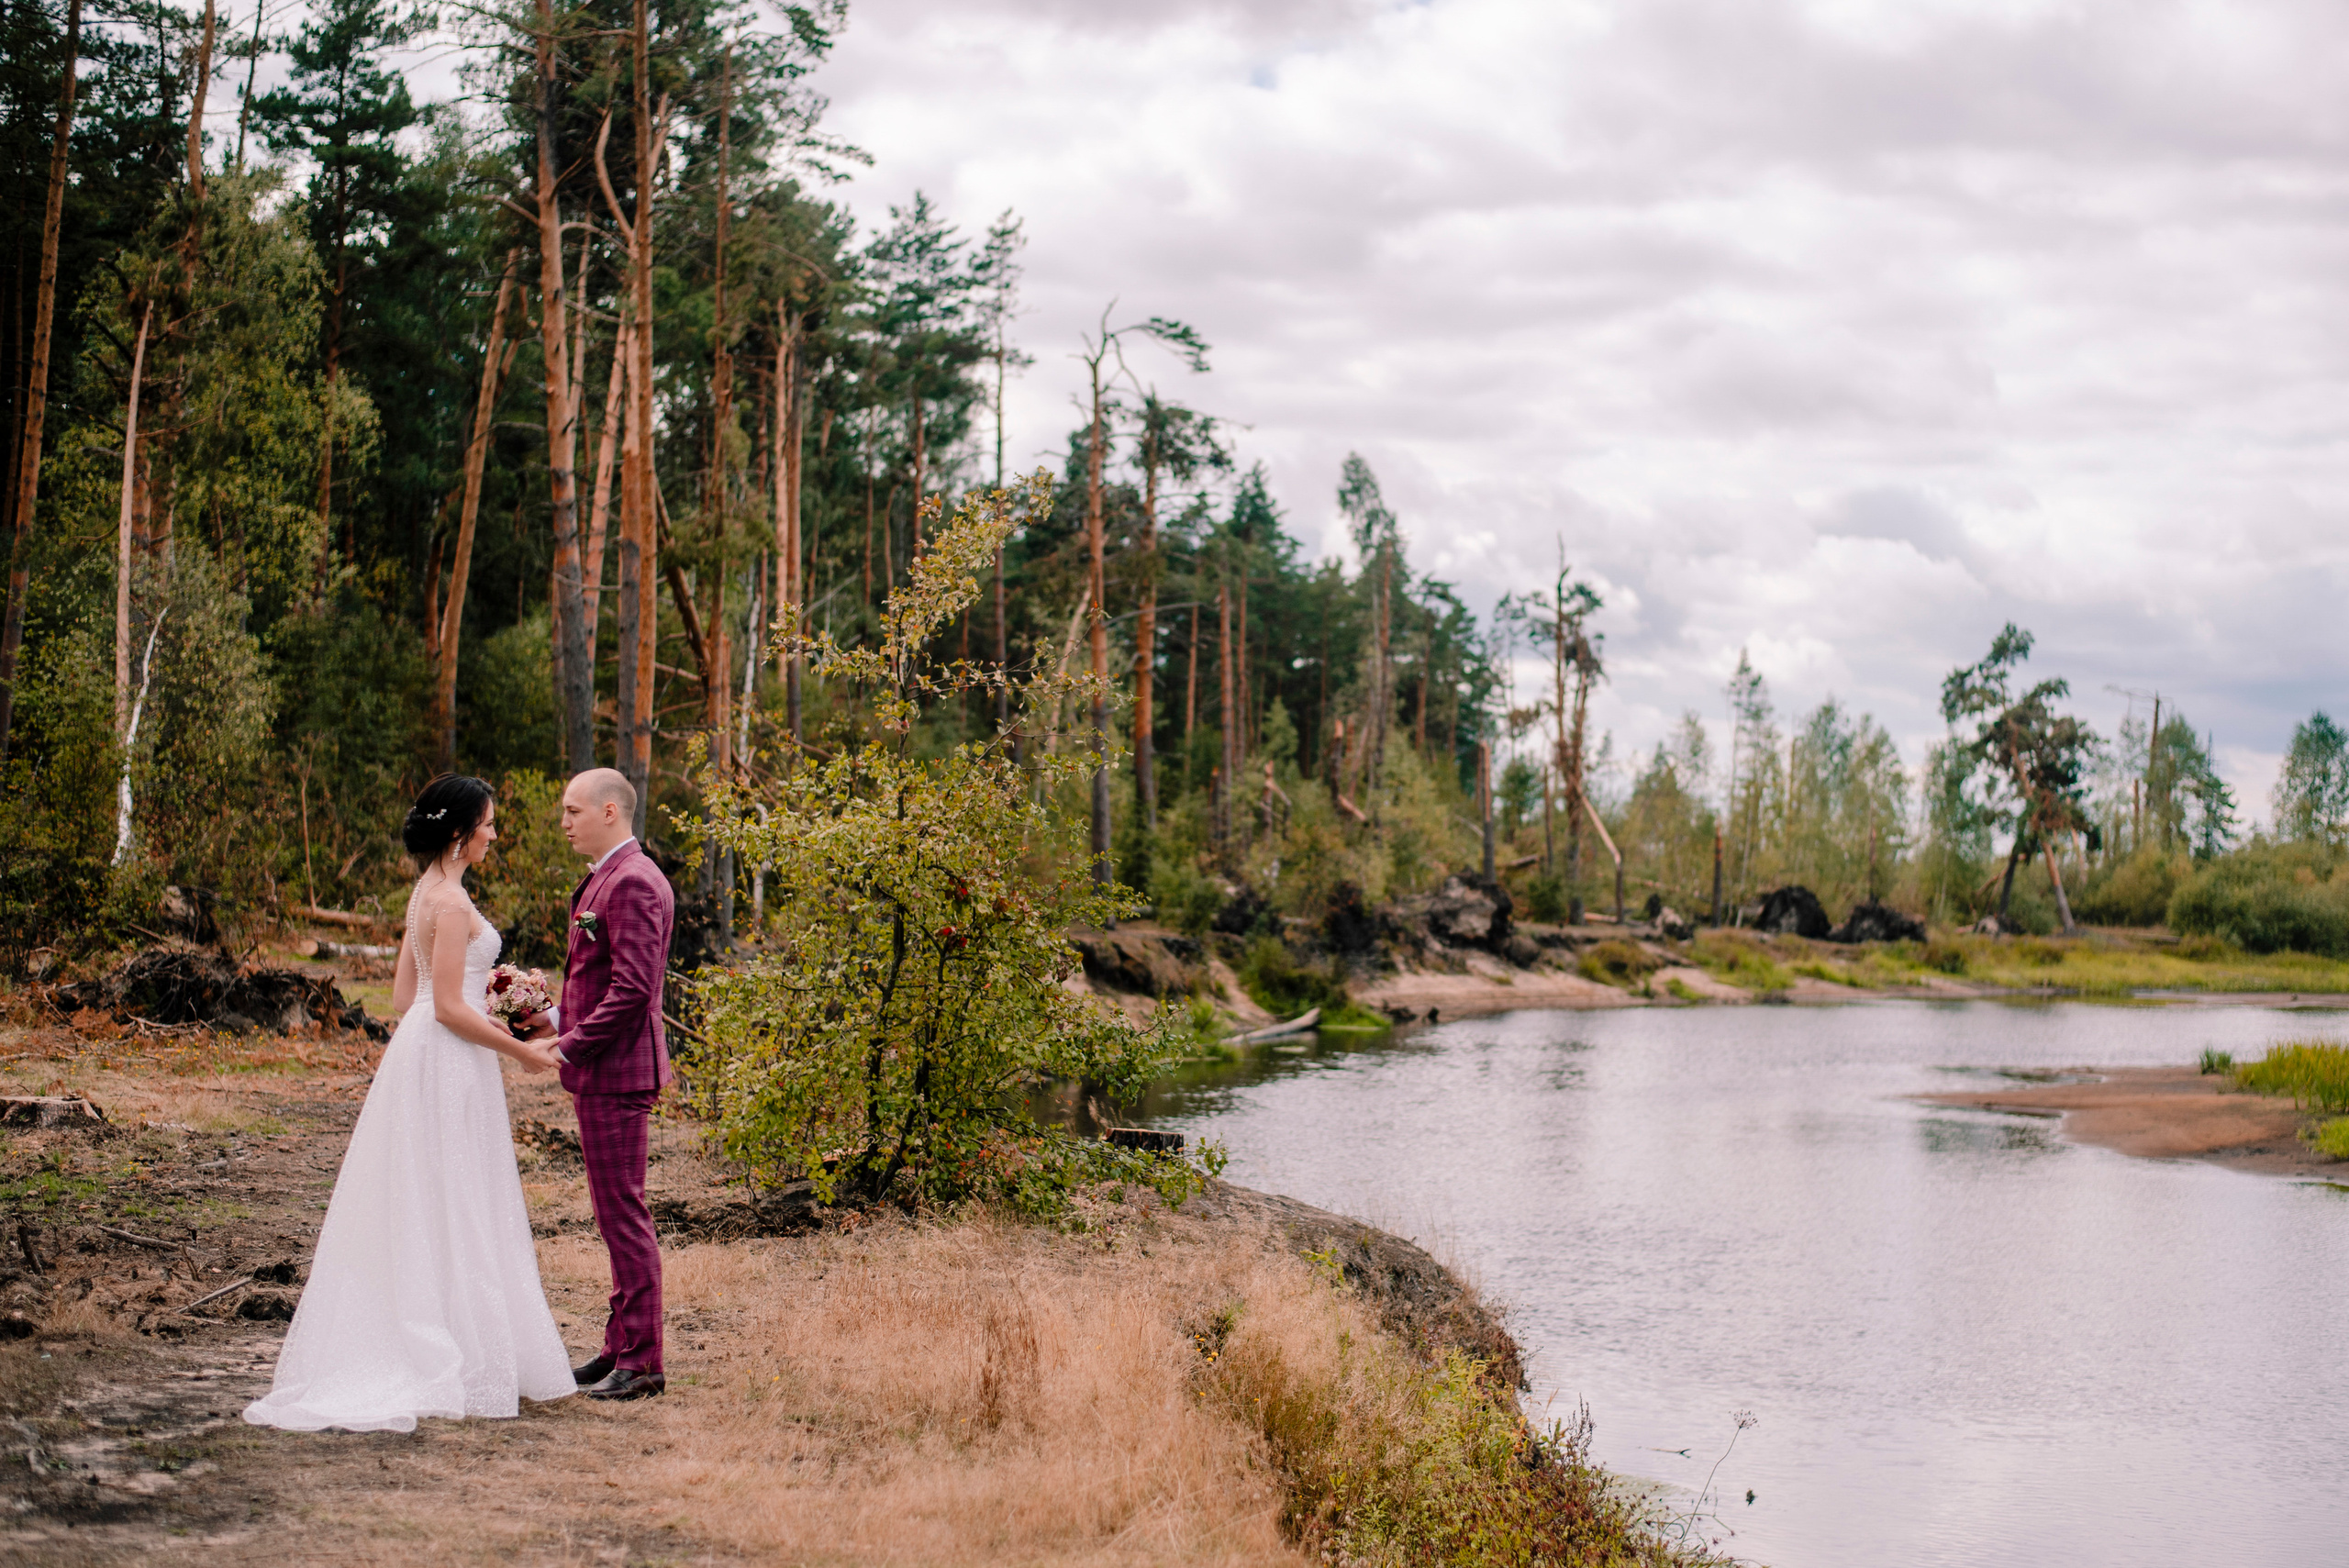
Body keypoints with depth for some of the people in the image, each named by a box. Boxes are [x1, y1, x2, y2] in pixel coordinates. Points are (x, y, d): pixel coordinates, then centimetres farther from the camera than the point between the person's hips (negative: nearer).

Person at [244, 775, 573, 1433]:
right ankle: (467, 1360, 1)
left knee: (418, 1211, 12)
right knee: (452, 1212, -4)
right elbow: (448, 1008, -20)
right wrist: (520, 1051, -12)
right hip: (450, 1066, -9)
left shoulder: (426, 892, 13)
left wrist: (483, 1018, 21)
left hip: (420, 1055, 9)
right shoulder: (450, 900, -16)